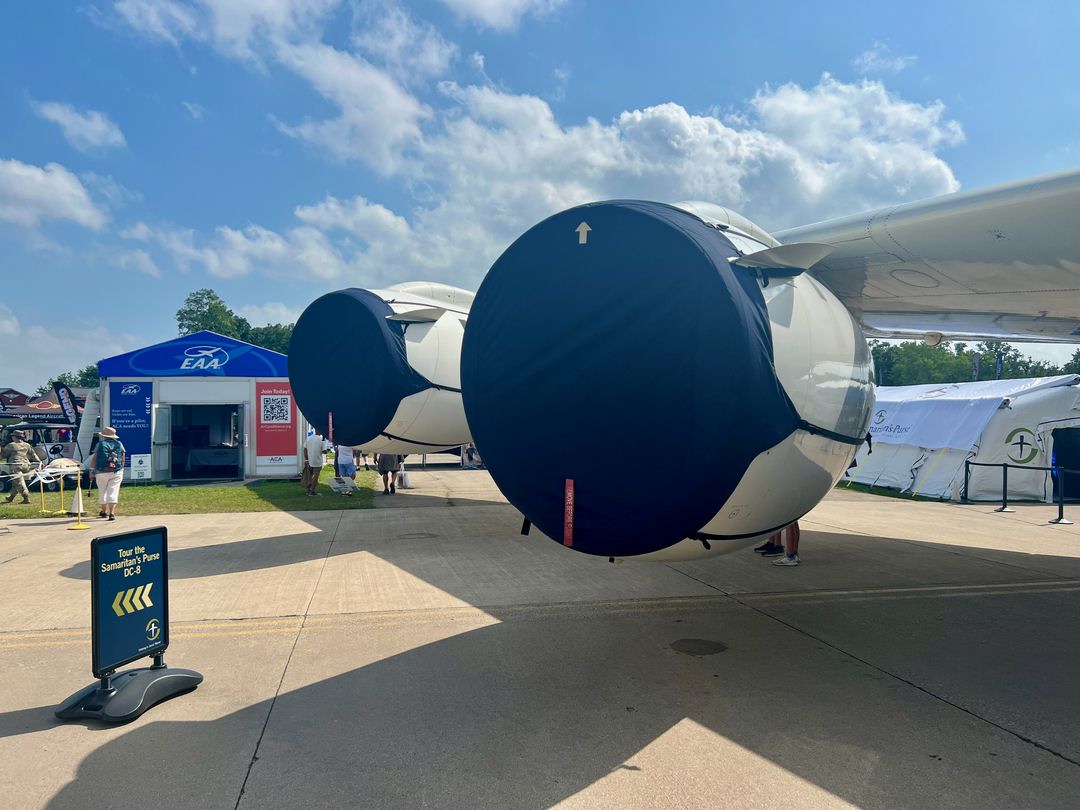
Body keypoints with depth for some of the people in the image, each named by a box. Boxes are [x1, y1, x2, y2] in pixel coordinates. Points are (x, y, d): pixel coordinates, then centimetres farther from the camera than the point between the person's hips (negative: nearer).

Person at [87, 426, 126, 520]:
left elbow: (94, 459, -1)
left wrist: (92, 471, 6)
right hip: (117, 472, 1)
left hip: (102, 472, -1)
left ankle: (104, 512, 29)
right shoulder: (119, 444, 7)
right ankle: (112, 513, -14)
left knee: (102, 491, 15)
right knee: (113, 492, -2)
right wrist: (120, 469, 22)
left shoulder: (100, 444, 1)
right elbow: (123, 459, 10)